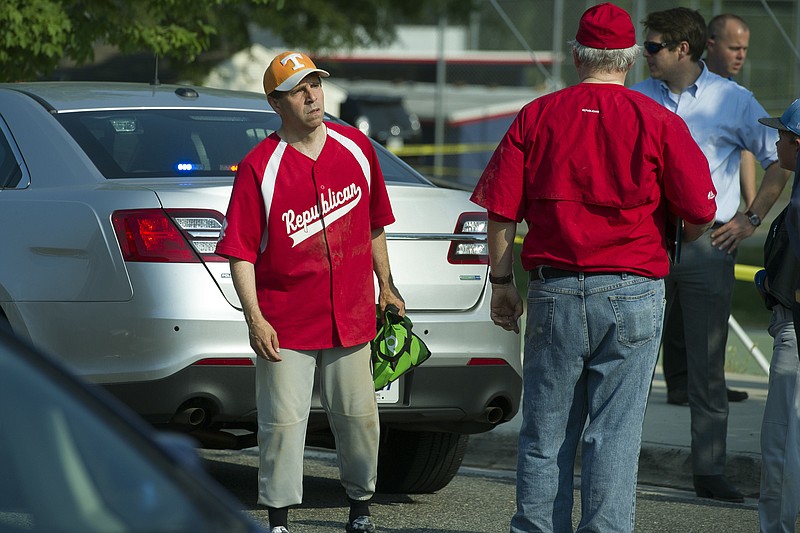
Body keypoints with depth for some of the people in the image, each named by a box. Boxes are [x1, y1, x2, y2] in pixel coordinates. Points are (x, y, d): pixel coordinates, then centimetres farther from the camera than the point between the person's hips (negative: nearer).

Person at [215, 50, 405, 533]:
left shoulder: (357, 149, 6)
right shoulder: (259, 167, -8)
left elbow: (373, 223, 18)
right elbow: (240, 250, -9)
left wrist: (386, 286, 19)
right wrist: (255, 318, -15)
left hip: (351, 315, 4)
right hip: (285, 321, -4)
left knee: (358, 416, 9)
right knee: (282, 421, -4)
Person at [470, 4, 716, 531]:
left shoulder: (536, 116, 2)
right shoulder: (659, 122, -3)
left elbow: (501, 210, 1)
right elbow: (701, 214, -5)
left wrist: (501, 283, 11)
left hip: (554, 290, 2)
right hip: (632, 295, -1)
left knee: (545, 433, 9)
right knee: (615, 434, 1)